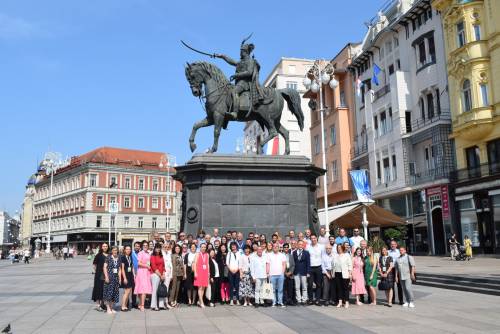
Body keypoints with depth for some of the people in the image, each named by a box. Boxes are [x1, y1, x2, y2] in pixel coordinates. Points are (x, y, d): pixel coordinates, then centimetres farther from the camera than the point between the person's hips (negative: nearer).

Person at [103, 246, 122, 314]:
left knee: (115, 293, 6)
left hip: (116, 277, 5)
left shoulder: (119, 258, 9)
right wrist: (106, 277, -13)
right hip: (109, 277, -5)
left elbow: (119, 269, 12)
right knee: (109, 293, -5)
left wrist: (120, 278, 8)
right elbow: (105, 267, -6)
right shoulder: (108, 258, -3)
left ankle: (112, 308, 16)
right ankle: (108, 308, 2)